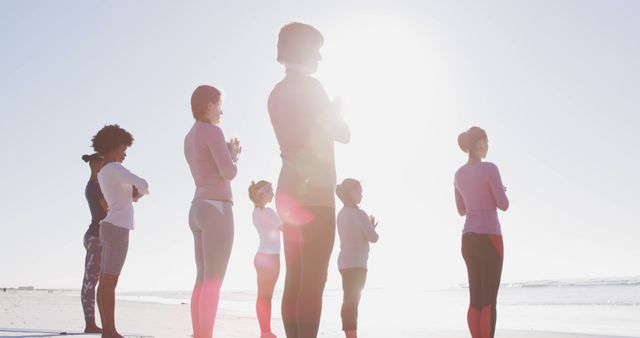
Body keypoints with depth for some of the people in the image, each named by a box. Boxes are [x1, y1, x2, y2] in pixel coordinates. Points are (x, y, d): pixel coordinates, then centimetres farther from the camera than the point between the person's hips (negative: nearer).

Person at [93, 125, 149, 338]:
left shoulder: (102, 173, 18)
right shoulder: (114, 168, -10)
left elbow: (127, 193, 26)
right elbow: (142, 185, -21)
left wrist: (135, 192, 3)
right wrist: (139, 192, 3)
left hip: (111, 227, 10)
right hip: (117, 228, -10)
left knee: (106, 281, 5)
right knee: (109, 281, -11)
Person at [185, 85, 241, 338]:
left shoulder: (189, 139, 20)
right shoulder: (212, 131, -9)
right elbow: (229, 173, -14)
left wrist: (229, 155, 22)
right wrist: (232, 157, 7)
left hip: (199, 212, 10)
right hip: (216, 211, -10)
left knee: (203, 281, 9)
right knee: (213, 282, -10)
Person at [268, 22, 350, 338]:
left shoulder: (278, 92, 17)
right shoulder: (309, 86, -7)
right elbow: (342, 134, -4)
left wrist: (330, 113, 29)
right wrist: (337, 111, 16)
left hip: (290, 191, 8)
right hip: (314, 192, -8)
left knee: (295, 280, 7)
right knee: (312, 281, -10)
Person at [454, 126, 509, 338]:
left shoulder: (459, 174, 11)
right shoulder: (489, 168, -11)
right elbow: (503, 205, -10)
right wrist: (500, 192, 12)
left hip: (468, 239, 7)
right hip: (489, 237, -7)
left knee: (476, 298, 8)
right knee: (489, 299, -6)